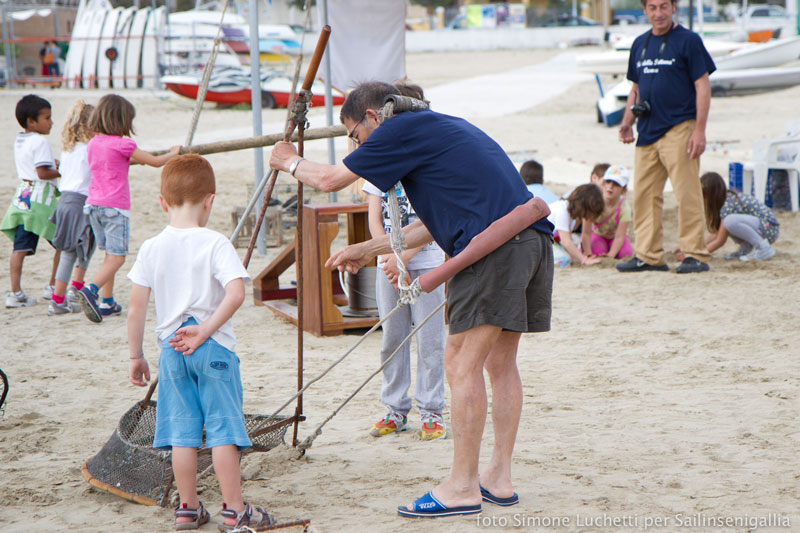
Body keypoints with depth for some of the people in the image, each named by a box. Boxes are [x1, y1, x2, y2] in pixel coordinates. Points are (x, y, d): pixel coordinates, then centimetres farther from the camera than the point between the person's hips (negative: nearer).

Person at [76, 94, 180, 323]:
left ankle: (107, 303, 16)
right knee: (117, 256, -5)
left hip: (93, 204, 7)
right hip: (115, 207, -7)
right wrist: (173, 153, 15)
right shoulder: (122, 144, -11)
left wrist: (131, 159, 34)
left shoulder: (93, 144, 9)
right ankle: (90, 290, -25)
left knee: (109, 254, 16)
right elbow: (156, 162, -3)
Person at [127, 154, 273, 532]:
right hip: (215, 347, -3)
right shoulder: (215, 244, -10)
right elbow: (235, 293, -22)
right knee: (223, 429, 2)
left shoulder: (152, 248, -1)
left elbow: (136, 307, 1)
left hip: (171, 347, 3)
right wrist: (206, 330, -14)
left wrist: (136, 355, 9)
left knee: (181, 431, 10)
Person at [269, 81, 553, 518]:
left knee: (462, 363, -5)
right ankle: (500, 479, 18)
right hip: (534, 240, 10)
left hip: (493, 243, -10)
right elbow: (435, 224, 34)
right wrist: (369, 250, 38)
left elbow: (330, 179, 6)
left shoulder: (403, 128, 1)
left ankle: (462, 488, -3)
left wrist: (290, 162, 26)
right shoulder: (438, 127, 29)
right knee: (500, 360, 15)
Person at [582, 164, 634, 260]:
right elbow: (586, 232, -24)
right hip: (597, 234, -2)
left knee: (626, 252, -25)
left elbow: (619, 236, -26)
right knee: (597, 251, -31)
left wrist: (610, 254, -39)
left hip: (614, 236, 2)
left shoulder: (624, 207, -26)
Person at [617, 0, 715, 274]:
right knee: (644, 195, 6)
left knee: (687, 194, -7)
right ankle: (648, 256, 13)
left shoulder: (688, 41, -3)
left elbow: (703, 87, -5)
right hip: (647, 132, 7)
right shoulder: (640, 44, 16)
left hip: (679, 129, -6)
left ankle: (695, 255, 0)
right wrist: (627, 122, 10)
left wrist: (699, 130, -13)